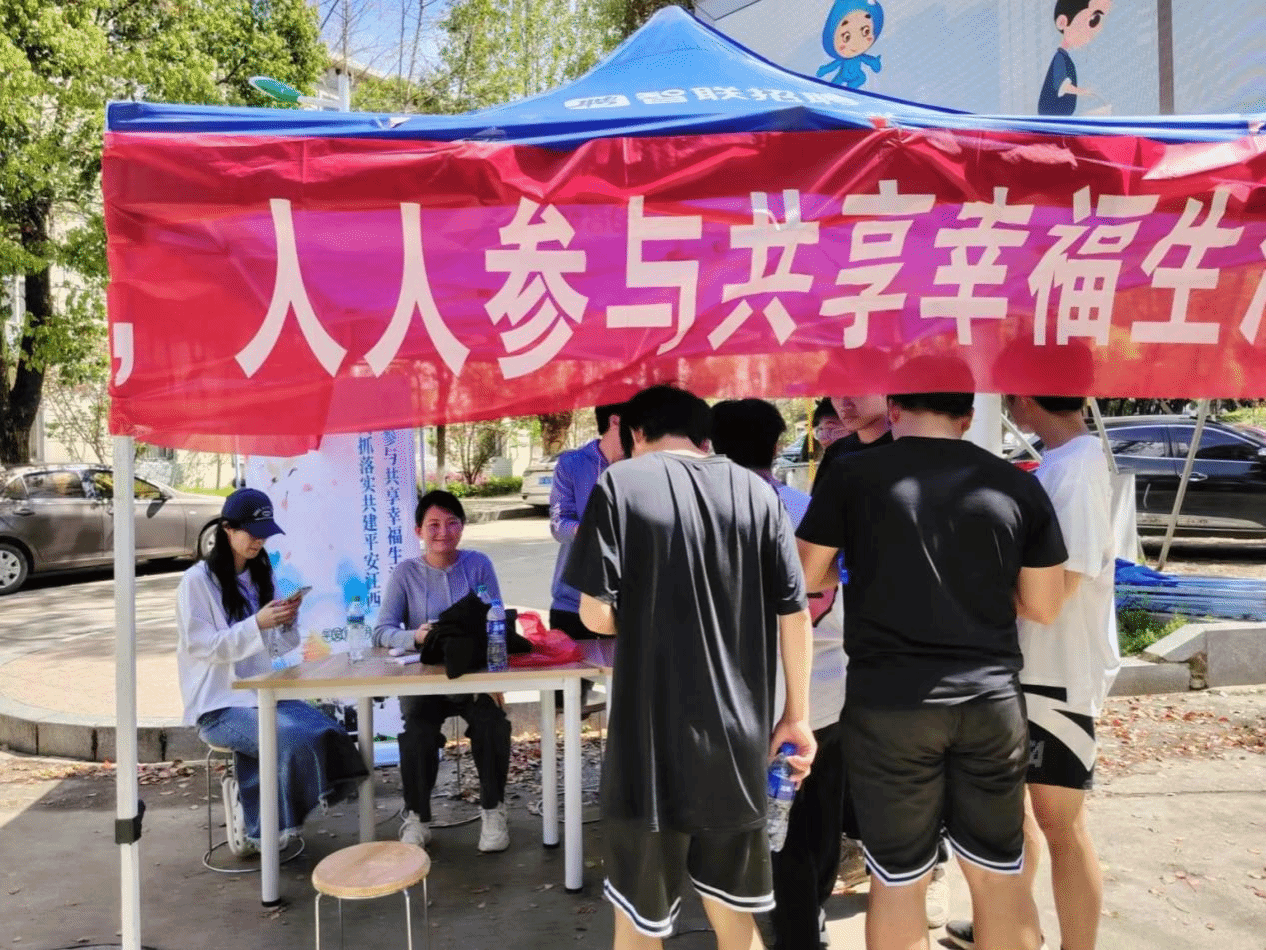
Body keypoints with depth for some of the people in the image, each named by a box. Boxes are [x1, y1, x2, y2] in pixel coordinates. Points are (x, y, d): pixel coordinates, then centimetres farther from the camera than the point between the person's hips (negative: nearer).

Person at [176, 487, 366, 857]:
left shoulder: (261, 575, 14)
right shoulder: (197, 581, -5)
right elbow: (203, 647, -14)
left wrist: (287, 623, -8)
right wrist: (257, 624, -25)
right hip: (220, 706, -6)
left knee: (332, 735, -20)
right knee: (296, 739, -30)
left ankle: (247, 794, -2)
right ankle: (258, 827, -5)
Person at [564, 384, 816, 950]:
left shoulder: (620, 484, -7)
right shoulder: (757, 492, 3)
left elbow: (597, 614, -12)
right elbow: (794, 613, 2)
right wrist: (796, 715, 12)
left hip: (652, 736, -3)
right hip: (738, 735, 4)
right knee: (731, 904, 22)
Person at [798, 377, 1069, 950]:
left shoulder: (853, 476, -5)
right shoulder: (1018, 486, 2)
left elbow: (806, 578, 3)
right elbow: (1043, 606, 6)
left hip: (889, 700, -2)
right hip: (992, 699, 3)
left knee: (897, 881, 11)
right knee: (1000, 874, 18)